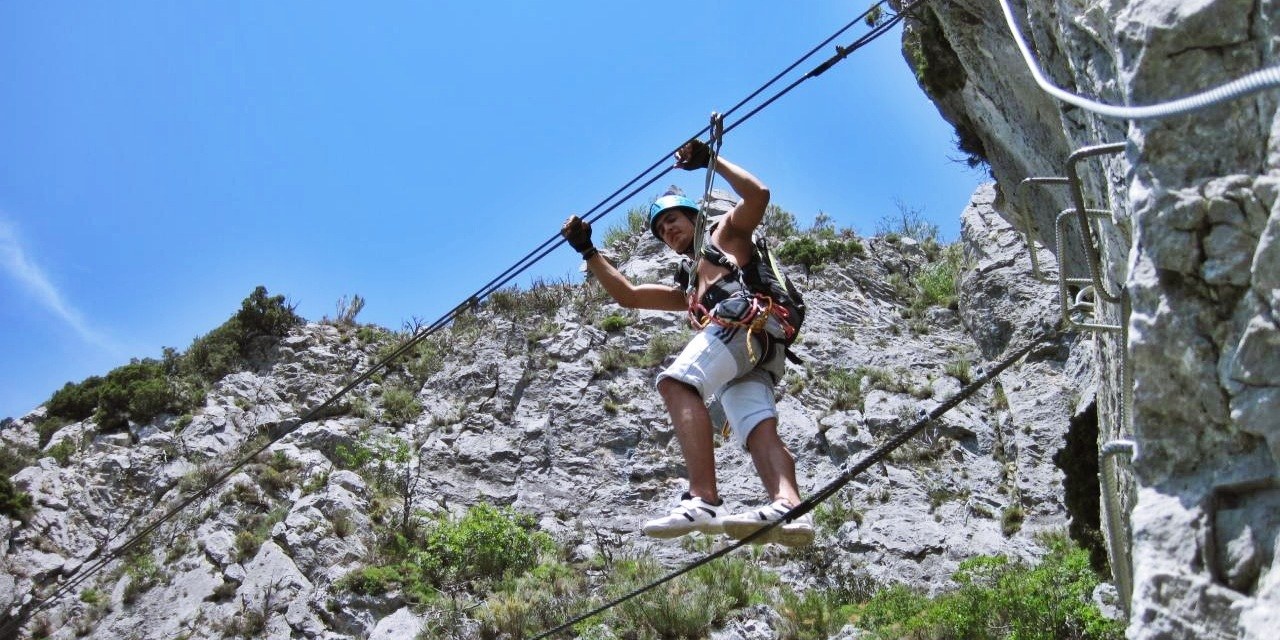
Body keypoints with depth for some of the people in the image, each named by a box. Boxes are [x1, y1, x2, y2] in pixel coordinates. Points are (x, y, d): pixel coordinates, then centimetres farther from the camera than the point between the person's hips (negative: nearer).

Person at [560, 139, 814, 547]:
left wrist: (710, 159, 13)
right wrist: (587, 251, 44)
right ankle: (789, 508, -46)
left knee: (676, 382, -30)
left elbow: (758, 194, 8)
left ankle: (704, 500, -49)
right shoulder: (688, 290, 46)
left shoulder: (726, 235, 28)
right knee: (759, 427, -20)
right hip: (750, 360, 8)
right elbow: (628, 295, 45)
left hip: (744, 320, -8)